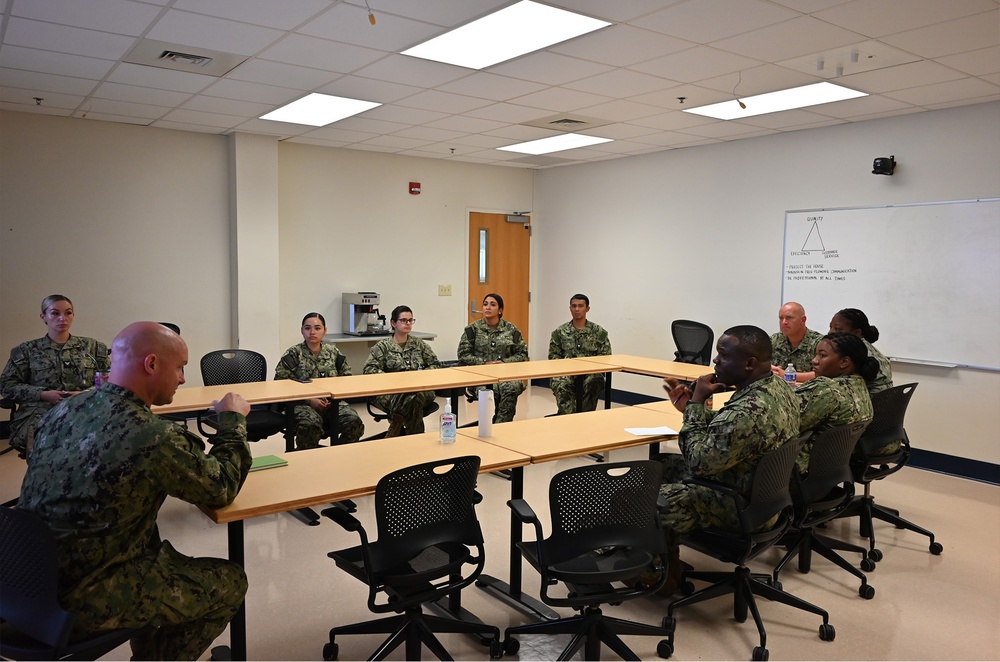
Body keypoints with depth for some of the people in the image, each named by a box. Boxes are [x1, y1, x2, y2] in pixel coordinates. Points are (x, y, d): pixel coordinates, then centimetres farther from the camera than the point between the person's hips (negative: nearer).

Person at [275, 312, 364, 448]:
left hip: (332, 402, 3)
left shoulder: (333, 351, 13)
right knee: (311, 425, -37)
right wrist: (310, 399, -13)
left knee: (354, 422, -26)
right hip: (303, 404, -3)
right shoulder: (293, 354, 3)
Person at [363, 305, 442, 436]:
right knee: (411, 399, -39)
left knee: (415, 397, -37)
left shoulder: (419, 344, 21)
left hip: (420, 389, 3)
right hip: (390, 392, -3)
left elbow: (435, 364, 18)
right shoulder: (383, 346, 10)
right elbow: (368, 369, -1)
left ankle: (393, 435, -23)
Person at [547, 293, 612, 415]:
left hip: (591, 372, 0)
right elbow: (553, 356, 11)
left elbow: (605, 357, 6)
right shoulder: (560, 332, 12)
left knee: (593, 384, -36)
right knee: (561, 385, -34)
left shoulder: (599, 332, 9)